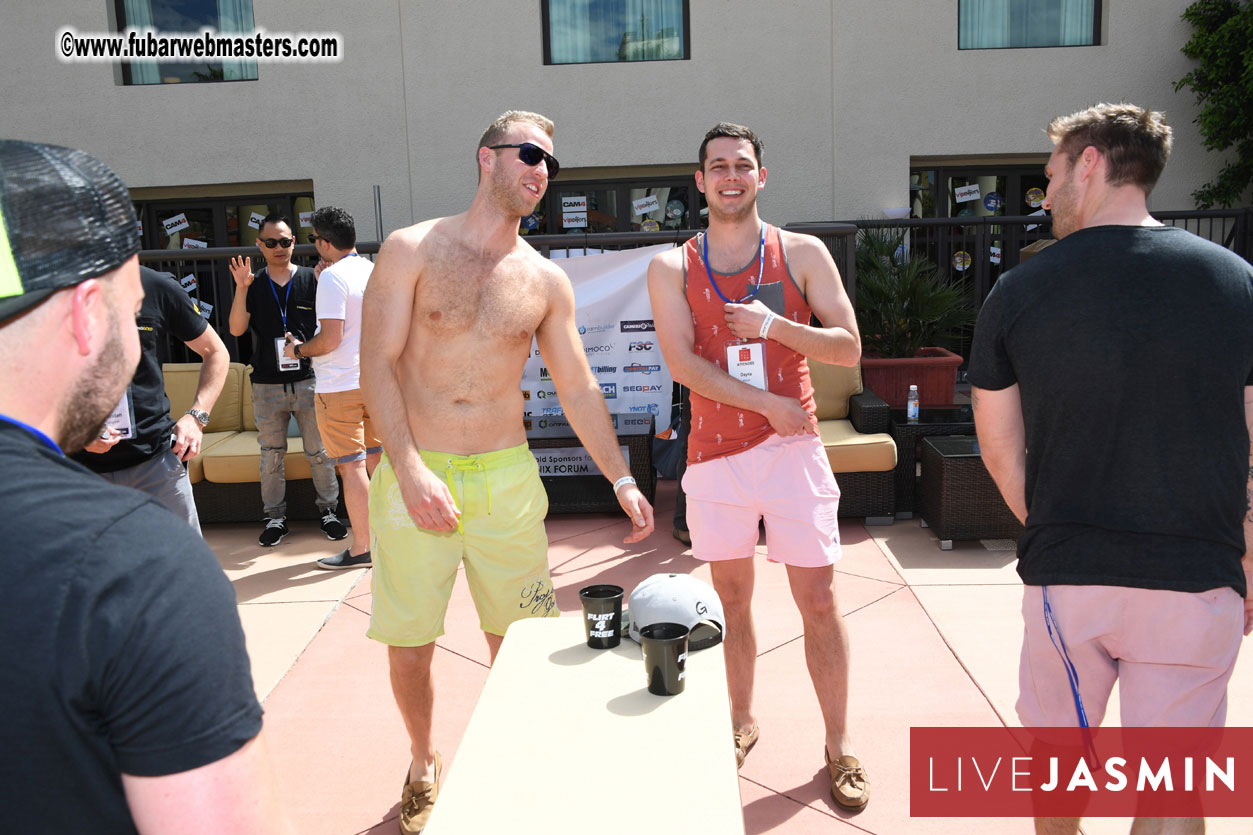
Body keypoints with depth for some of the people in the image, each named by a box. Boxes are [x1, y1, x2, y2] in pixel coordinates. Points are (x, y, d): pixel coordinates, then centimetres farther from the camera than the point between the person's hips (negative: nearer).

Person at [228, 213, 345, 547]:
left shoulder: (310, 279, 4)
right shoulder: (253, 285, 7)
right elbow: (236, 329, -3)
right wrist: (241, 288, -13)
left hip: (308, 380, -1)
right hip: (267, 386, 1)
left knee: (320, 452, 5)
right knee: (271, 456, 8)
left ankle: (329, 510, 18)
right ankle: (275, 517, 20)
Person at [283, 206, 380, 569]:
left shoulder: (333, 277, -15)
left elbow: (331, 338, -20)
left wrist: (298, 349, -3)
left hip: (340, 385, -8)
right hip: (374, 379, 8)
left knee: (351, 466, -3)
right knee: (376, 459, 15)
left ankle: (361, 549, 3)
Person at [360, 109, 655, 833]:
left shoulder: (546, 281, 6)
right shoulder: (414, 250, -2)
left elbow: (579, 387, 9)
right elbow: (378, 364, -7)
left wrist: (621, 479, 3)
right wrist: (411, 470, -17)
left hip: (507, 477, 2)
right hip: (414, 476, -2)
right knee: (410, 644, 8)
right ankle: (425, 765, 34)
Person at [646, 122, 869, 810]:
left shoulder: (802, 254, 5)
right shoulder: (672, 268, 4)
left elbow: (848, 348, 0)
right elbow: (684, 363, -8)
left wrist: (773, 325, -16)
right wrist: (770, 405, -12)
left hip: (793, 449, 0)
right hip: (716, 455, 1)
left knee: (819, 602, 3)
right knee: (732, 600, 12)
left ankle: (839, 745, 19)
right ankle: (741, 724, 32)